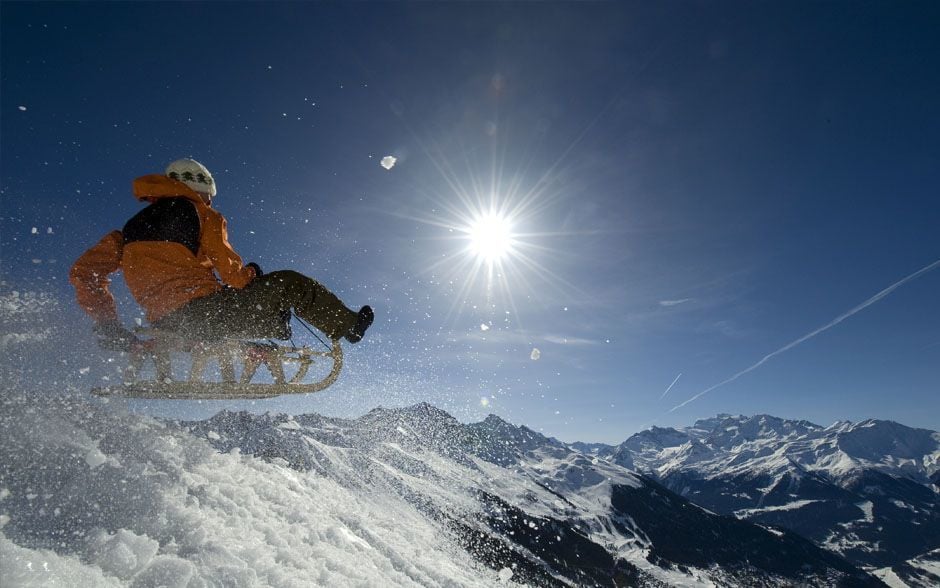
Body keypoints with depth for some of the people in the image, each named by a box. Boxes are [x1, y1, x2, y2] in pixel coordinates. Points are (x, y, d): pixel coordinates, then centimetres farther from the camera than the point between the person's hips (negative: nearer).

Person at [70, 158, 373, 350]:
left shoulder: (129, 231, 22)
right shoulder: (201, 214, 2)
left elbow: (83, 273, 17)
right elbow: (229, 268, -7)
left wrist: (107, 324, 19)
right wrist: (249, 276, 15)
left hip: (169, 325, 8)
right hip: (206, 312, -7)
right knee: (289, 284, 1)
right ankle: (347, 325, 8)